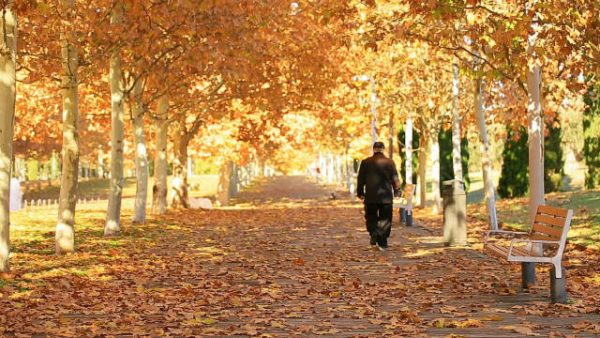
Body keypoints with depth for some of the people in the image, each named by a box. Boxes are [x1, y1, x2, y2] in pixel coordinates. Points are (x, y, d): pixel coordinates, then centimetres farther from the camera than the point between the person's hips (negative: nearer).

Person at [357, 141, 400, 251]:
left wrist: (360, 193, 14)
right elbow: (395, 179, 1)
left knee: (371, 217, 16)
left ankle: (373, 232, -10)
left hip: (370, 196, 1)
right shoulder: (390, 162, -2)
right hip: (386, 196, -1)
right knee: (385, 219, 5)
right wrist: (396, 191, 14)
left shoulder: (365, 162, 1)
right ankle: (382, 243, 3)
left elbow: (361, 179, 5)